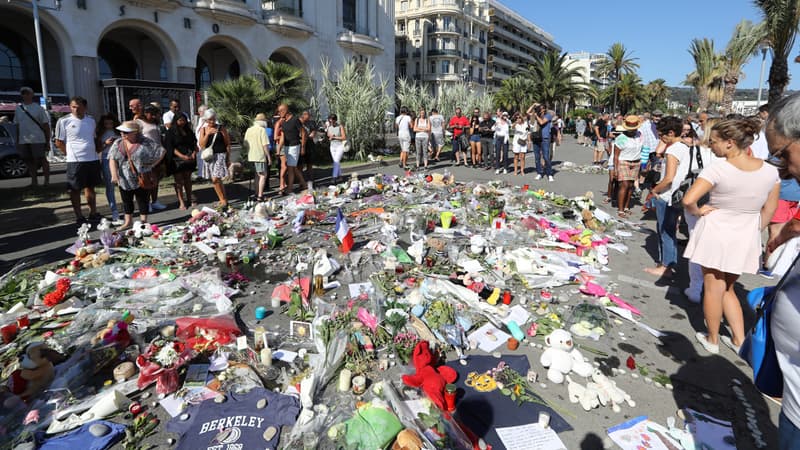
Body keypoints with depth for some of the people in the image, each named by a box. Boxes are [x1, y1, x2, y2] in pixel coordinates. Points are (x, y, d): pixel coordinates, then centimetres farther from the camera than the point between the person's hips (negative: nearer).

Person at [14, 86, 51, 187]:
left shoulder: (38, 108, 0)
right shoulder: (18, 108, 12)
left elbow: (46, 125, 0)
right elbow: (17, 126, 17)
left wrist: (48, 141, -5)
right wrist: (17, 141, 13)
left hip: (37, 140, -5)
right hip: (23, 141, 5)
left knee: (42, 160, -2)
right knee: (29, 161, 8)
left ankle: (47, 181, 4)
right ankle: (34, 181, 17)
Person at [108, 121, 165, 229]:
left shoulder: (146, 143, -7)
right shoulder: (118, 143, 5)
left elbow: (161, 152, -6)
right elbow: (112, 159, -2)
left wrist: (152, 165, -8)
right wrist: (114, 174, -14)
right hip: (124, 180, 4)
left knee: (143, 200, 5)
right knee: (126, 201, 13)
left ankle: (143, 221, 17)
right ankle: (128, 221, 25)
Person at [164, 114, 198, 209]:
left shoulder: (189, 131, 13)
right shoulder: (171, 132, -2)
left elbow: (194, 143, 16)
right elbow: (170, 147, -8)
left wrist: (194, 153, -3)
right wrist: (182, 156, -18)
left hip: (189, 158, 4)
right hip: (177, 159, -4)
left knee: (188, 179, 10)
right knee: (179, 181, -2)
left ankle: (190, 198, 17)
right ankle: (181, 202, 0)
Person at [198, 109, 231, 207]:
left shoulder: (221, 128, -1)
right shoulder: (203, 129, 8)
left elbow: (228, 144, 2)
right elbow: (202, 145, 0)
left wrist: (228, 158, -1)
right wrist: (207, 134, -12)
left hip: (220, 155, -5)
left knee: (215, 179, -17)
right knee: (214, 180, 8)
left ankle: (223, 200, -5)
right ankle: (223, 200, 20)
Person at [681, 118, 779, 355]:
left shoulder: (718, 170, -22)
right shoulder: (771, 171, -5)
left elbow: (688, 201, -30)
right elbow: (769, 211, 5)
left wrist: (698, 211, -10)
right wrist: (754, 232, 18)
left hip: (716, 235, -5)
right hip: (746, 239, 5)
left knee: (713, 289, 12)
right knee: (728, 288, 23)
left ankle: (712, 340, 27)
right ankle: (739, 339, 26)